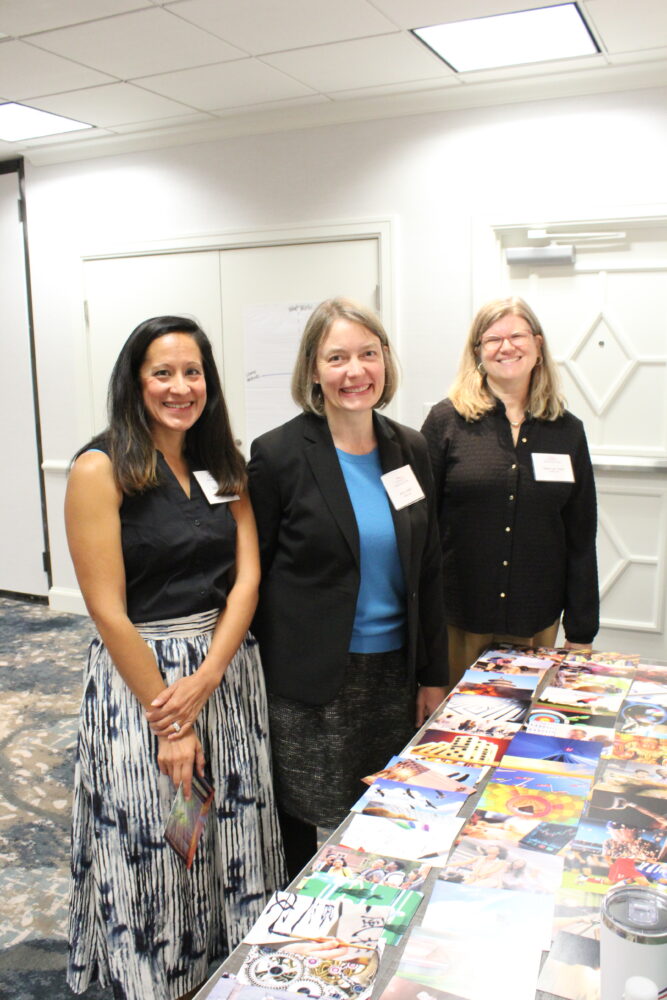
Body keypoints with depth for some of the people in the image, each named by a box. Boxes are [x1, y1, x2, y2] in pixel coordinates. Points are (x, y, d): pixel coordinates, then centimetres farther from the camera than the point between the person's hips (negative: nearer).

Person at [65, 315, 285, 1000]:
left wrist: (205, 678, -13)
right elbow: (109, 611, -14)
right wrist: (168, 722, -12)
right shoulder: (101, 468, -11)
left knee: (231, 835, 16)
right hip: (136, 673, -5)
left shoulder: (223, 465, 6)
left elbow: (247, 576, 0)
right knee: (153, 849, 10)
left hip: (228, 673, 5)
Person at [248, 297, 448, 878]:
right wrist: (257, 686, -4)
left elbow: (428, 572, 8)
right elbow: (251, 573, -5)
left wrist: (433, 676, 8)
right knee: (301, 829, 8)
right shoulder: (279, 454, -10)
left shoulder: (410, 449, 4)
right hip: (308, 683, -4)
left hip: (393, 673, 5)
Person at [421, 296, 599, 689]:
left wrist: (582, 632, 5)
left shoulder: (568, 430, 4)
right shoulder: (447, 420, -4)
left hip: (537, 623, 2)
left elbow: (582, 539, 6)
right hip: (457, 617, -2)